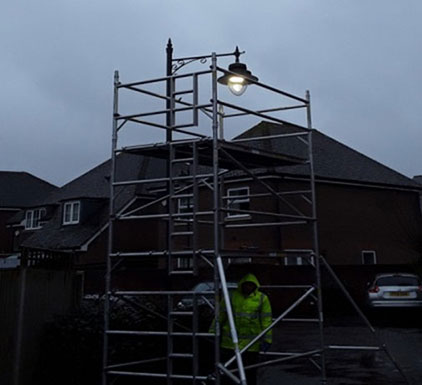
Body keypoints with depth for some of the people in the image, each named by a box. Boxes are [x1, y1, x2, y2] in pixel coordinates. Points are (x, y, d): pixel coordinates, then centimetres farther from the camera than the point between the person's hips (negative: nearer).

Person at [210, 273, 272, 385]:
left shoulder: (262, 299, -2)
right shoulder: (231, 296, 1)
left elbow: (266, 320, -2)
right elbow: (220, 314, 5)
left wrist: (267, 339, -7)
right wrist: (212, 331, 3)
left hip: (251, 342, -1)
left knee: (250, 371, 7)